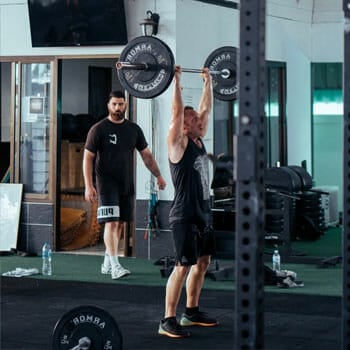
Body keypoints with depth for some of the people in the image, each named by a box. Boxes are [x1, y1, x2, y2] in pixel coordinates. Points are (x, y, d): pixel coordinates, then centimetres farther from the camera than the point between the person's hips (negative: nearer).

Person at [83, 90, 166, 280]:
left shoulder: (134, 129, 9)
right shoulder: (98, 129, -6)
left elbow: (146, 155, 16)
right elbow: (88, 158, -7)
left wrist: (158, 176, 9)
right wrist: (88, 185, -15)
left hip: (126, 184, 5)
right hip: (107, 184, -5)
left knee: (120, 223, 9)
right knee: (111, 223, -14)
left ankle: (107, 263, 21)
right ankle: (115, 266, -18)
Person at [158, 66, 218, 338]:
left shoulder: (199, 141, 11)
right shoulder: (178, 144, -10)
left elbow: (206, 108, 18)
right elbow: (177, 112, -20)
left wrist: (208, 81, 20)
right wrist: (176, 80, -21)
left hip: (203, 214, 9)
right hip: (185, 216, -9)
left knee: (202, 262, 15)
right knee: (183, 266, -10)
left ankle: (191, 312, 27)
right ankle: (168, 321, -6)